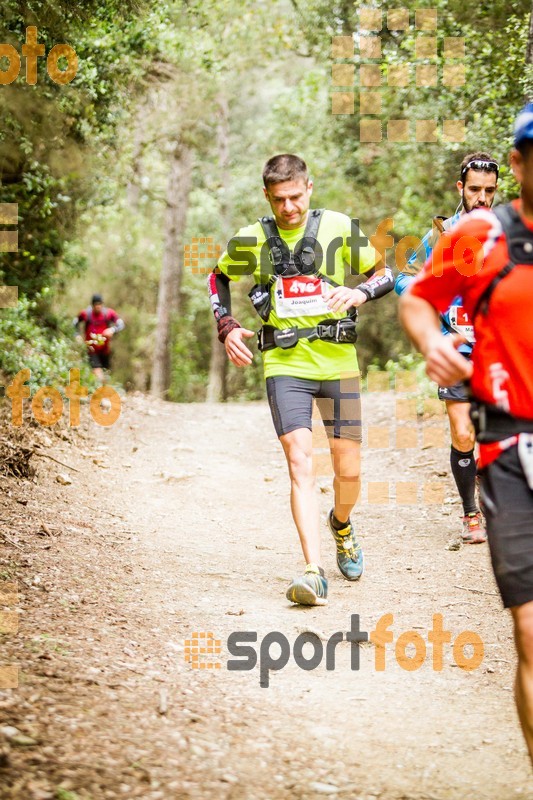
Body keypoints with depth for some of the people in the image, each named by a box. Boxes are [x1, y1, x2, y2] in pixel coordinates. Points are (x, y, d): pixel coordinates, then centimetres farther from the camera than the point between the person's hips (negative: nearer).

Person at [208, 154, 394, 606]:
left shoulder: (340, 229, -2)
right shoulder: (251, 240, 1)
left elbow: (385, 275, 8)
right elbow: (218, 278, 19)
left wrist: (359, 293, -14)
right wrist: (226, 326, 5)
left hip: (338, 361, 1)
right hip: (285, 364, -1)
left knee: (349, 469, 5)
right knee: (300, 463, -15)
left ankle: (341, 525, 40)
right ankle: (315, 573, -20)